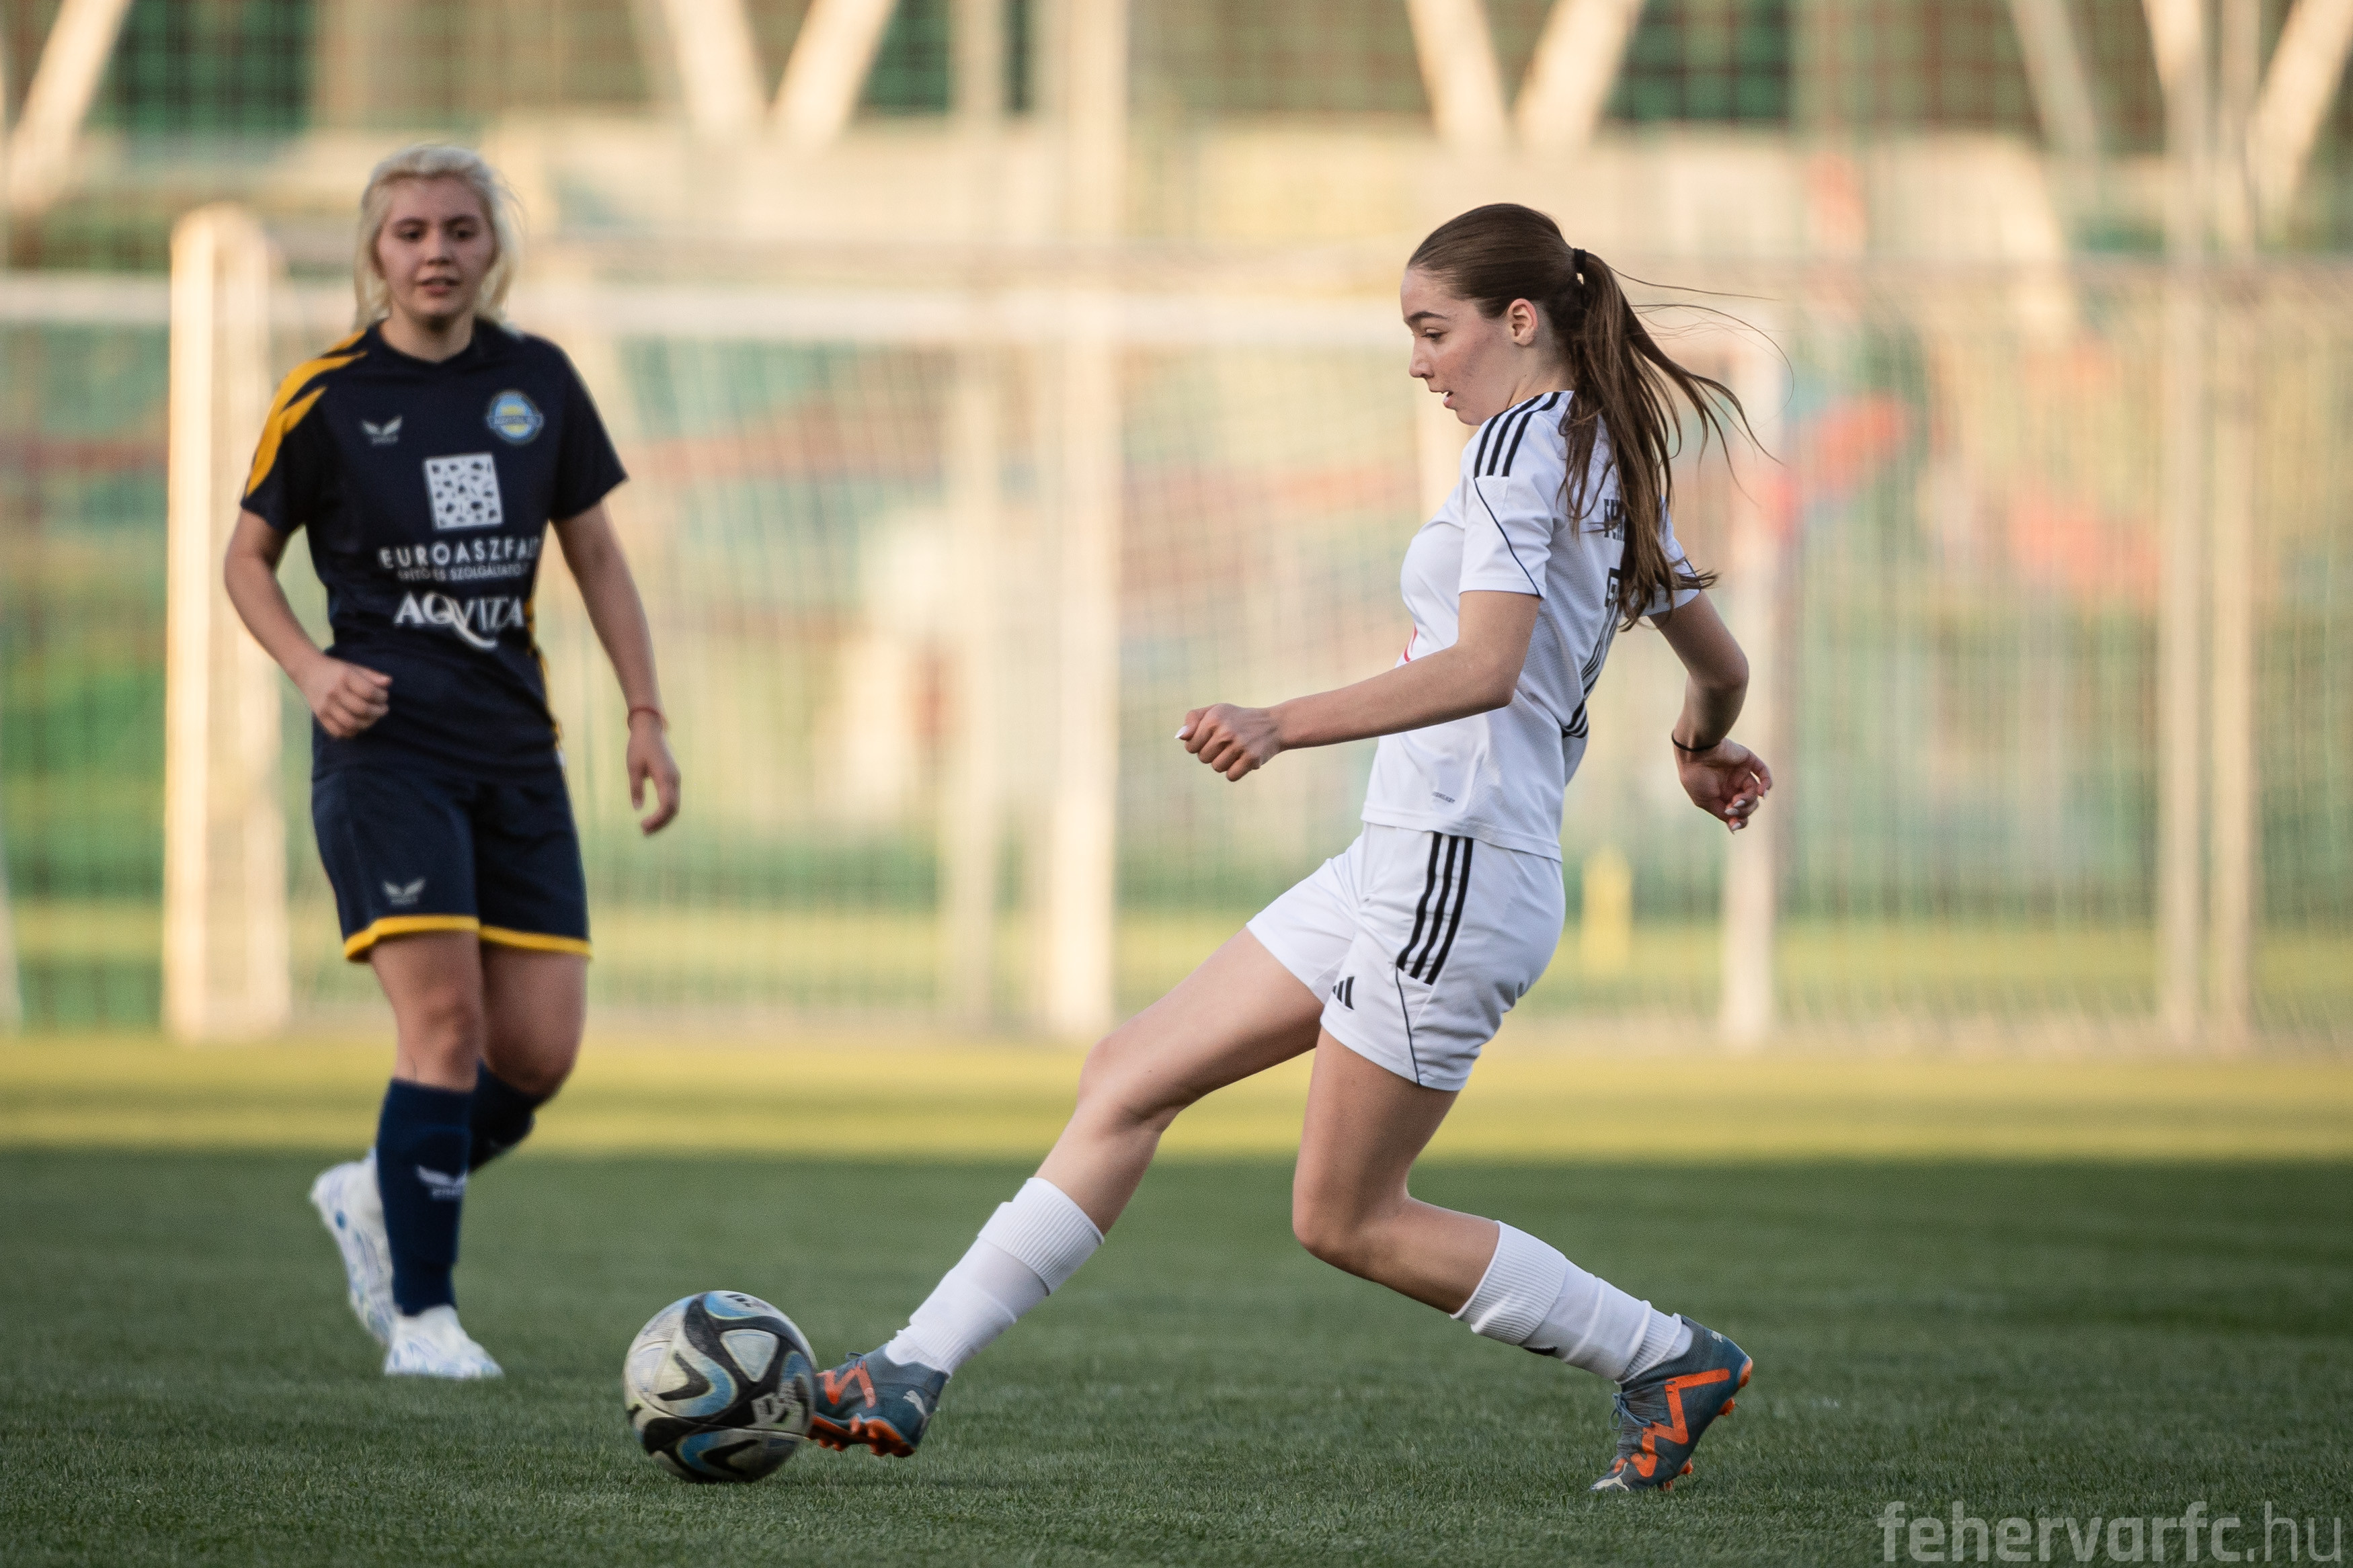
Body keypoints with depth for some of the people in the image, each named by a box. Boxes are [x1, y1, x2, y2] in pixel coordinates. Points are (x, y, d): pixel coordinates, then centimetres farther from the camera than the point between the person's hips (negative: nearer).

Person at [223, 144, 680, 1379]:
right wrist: (312, 670, -10)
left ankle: (376, 1197, 26)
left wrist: (644, 715, 7)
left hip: (515, 749, 4)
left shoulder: (537, 382, 7)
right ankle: (421, 1314, -6)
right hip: (386, 743, -4)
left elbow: (594, 554, 15)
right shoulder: (327, 397, -2)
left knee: (540, 1054, -1)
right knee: (445, 1018, -17)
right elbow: (249, 556, 7)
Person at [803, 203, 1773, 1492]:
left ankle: (1669, 1362, 8)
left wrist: (1283, 724, -32)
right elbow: (1721, 667, 23)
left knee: (1345, 1220, 0)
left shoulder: (1521, 438, -13)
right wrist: (1703, 751, 46)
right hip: (1397, 864, 10)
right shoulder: (1610, 467, 14)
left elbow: (1486, 668, -26)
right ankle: (916, 1370, 8)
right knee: (1129, 1076, 8)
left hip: (1453, 876, -10)